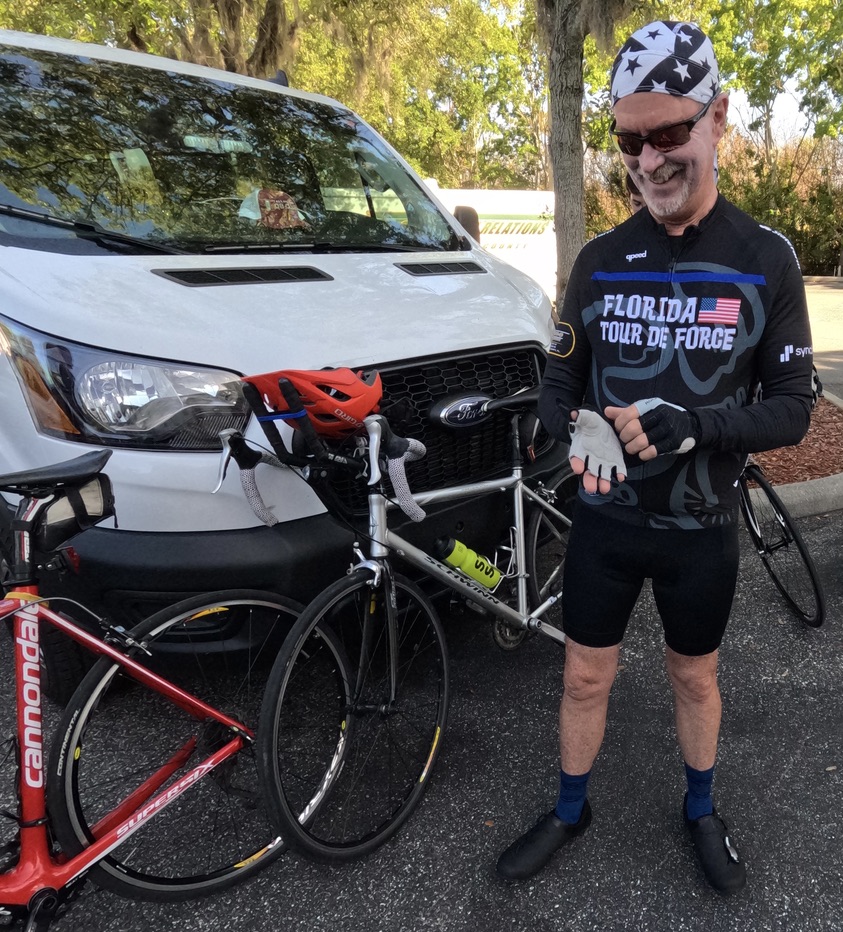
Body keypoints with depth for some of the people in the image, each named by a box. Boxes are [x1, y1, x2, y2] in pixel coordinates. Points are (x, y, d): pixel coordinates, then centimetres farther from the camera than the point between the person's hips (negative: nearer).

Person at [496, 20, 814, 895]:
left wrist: (692, 424, -26)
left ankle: (700, 809, 46)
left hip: (700, 527, -1)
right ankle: (569, 810, 38)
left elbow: (792, 408, -7)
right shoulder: (600, 260, -2)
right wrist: (579, 428, -22)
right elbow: (559, 380, 2)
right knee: (585, 677, 13)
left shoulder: (765, 260, -7)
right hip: (604, 519, 1)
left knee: (694, 677, 19)